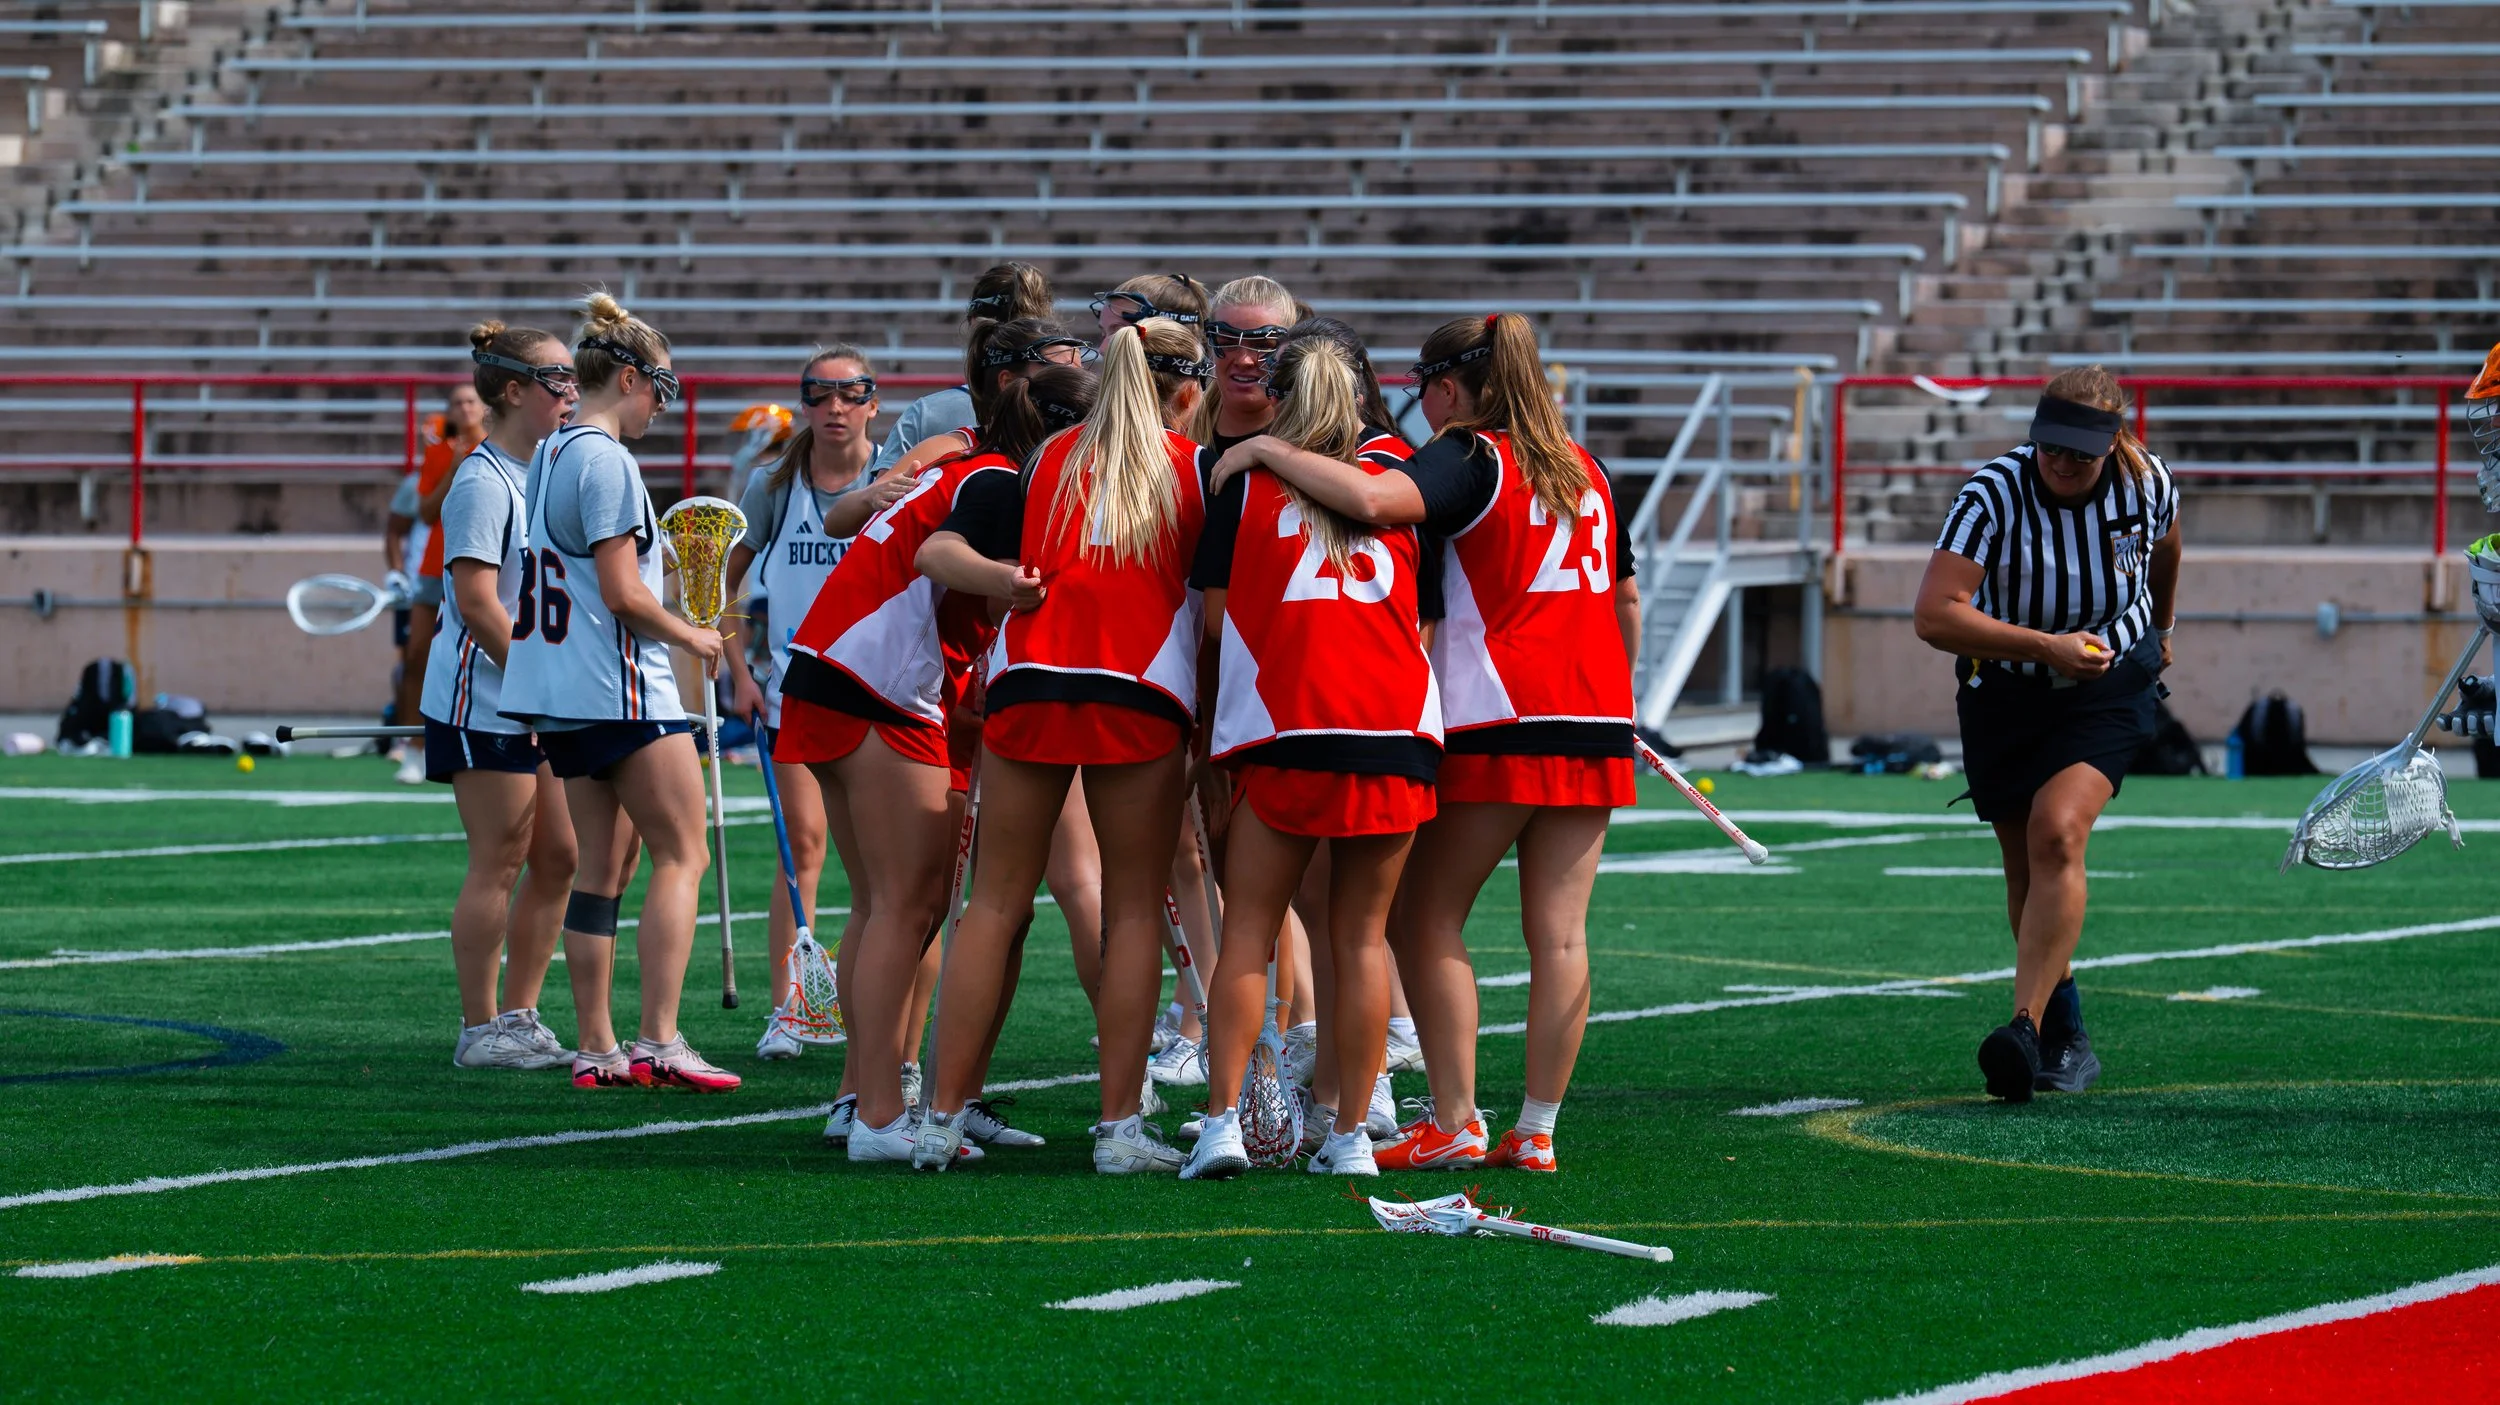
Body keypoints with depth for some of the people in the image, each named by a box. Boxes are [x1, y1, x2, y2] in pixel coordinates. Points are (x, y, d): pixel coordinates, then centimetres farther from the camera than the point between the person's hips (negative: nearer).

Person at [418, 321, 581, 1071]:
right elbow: (477, 601, -19)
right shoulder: (482, 483, -13)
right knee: (498, 862, -5)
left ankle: (518, 1016, 16)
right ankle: (479, 1029, 1)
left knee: (558, 856, 8)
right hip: (484, 700, -9)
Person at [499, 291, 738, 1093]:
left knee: (602, 865, 10)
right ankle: (659, 1042, -12)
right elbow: (622, 592, -18)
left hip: (560, 694, 9)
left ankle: (595, 1048, 9)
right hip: (621, 686, -9)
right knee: (682, 854, -4)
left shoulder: (549, 456, 14)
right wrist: (691, 637, -4)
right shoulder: (606, 460, -15)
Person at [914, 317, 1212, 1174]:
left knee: (995, 904, 6)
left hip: (1029, 681, 2)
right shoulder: (1196, 468, 10)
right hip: (1143, 691, -2)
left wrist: (1000, 580, -5)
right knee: (1134, 911, 4)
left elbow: (940, 551, 4)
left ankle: (945, 1115, 5)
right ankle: (1121, 1127, 1)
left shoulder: (1048, 459, 15)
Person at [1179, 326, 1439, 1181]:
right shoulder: (1398, 473, 11)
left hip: (1279, 734, -2)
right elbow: (1422, 606, 16)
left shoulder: (1246, 480, 6)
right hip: (1395, 730, 2)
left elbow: (1215, 618, 4)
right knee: (1361, 938, 7)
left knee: (1248, 933, 3)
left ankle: (1224, 1119, -7)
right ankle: (1352, 1136, 4)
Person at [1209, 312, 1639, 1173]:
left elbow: (1372, 499, -26)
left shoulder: (1470, 460, -6)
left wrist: (1266, 450, -15)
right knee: (1559, 933, 4)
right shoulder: (1584, 471, 15)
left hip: (1497, 724, -6)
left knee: (1428, 919, 4)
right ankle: (1537, 1132, 3)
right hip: (1594, 726, 6)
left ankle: (1454, 1124, -1)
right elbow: (1626, 599, 22)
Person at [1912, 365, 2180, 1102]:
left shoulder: (2147, 482, -13)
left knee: (2057, 835, -23)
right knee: (2025, 867, 8)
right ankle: (2067, 1037, 28)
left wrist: (2159, 628, 31)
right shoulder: (1990, 496, -23)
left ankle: (2026, 1027, -31)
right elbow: (1934, 614, -33)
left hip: (2108, 688, -1)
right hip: (2003, 694, 1)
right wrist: (2044, 646, -40)